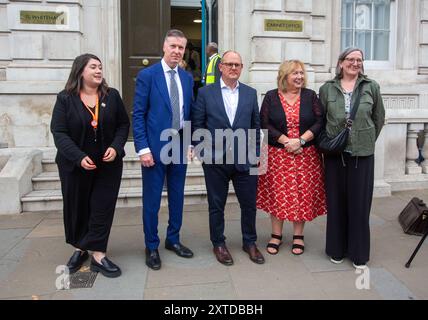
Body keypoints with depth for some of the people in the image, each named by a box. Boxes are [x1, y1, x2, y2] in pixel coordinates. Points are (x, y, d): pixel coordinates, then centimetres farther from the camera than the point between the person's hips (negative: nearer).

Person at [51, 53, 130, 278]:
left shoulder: (112, 95, 2)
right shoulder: (65, 98, -4)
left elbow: (123, 124, 4)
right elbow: (59, 132, -9)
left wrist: (116, 147, -13)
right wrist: (79, 157, -21)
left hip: (108, 164, 1)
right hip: (75, 165, 0)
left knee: (103, 209, 1)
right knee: (77, 209, 12)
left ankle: (98, 256, 10)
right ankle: (80, 249, 32)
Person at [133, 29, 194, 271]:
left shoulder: (187, 77, 10)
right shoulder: (147, 75, -5)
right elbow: (138, 114, -8)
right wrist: (143, 148, -14)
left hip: (180, 144, 5)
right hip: (155, 146, -5)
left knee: (177, 196, 14)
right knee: (152, 199, 4)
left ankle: (173, 239, 31)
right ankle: (152, 247, 21)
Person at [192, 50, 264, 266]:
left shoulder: (250, 93, 8)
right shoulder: (205, 92, 1)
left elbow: (256, 125, 10)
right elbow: (197, 124, 2)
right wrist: (201, 149, -5)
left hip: (245, 159, 2)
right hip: (215, 159, -2)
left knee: (249, 204, 9)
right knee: (216, 205, 10)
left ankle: (250, 242, 30)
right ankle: (218, 244, 29)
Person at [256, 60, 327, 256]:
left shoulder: (310, 96, 7)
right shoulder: (271, 97, 4)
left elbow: (319, 122, -1)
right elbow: (265, 124, -4)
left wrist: (300, 140, -14)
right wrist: (286, 141, -14)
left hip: (306, 155, 1)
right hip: (277, 154, -1)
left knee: (303, 195, 3)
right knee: (277, 195, 2)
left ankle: (298, 236, 18)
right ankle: (276, 235, 17)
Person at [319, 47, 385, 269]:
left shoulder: (371, 87, 4)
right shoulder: (327, 89, 4)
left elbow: (379, 117, 12)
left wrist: (368, 140, 10)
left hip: (362, 154, 0)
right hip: (334, 153, 1)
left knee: (359, 203, 4)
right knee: (336, 201, 7)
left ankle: (359, 253, 20)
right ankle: (337, 249, 24)